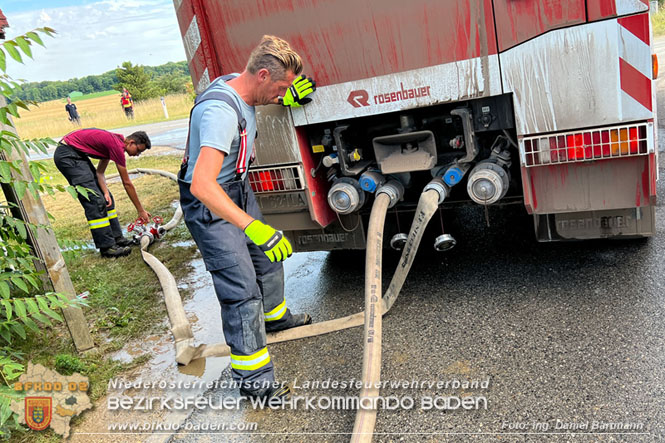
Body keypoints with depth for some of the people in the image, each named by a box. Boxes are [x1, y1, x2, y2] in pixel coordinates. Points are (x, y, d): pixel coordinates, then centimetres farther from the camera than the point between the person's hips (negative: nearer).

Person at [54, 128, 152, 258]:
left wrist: (106, 192, -10)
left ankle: (116, 237, 13)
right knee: (95, 200, -16)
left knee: (105, 198, 9)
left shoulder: (112, 143, 8)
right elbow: (127, 183, -16)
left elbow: (99, 172, 6)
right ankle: (107, 247, -13)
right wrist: (141, 211, -9)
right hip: (67, 155, -11)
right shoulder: (117, 146, -21)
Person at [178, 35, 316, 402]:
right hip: (209, 204, -10)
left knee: (267, 257, 23)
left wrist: (285, 98, 3)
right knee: (241, 288, -11)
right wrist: (253, 227, -50)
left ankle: (274, 315, 50)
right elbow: (201, 185, -43)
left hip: (238, 188, 10)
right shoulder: (221, 111, -33)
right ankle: (252, 379, 1)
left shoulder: (239, 87, -4)